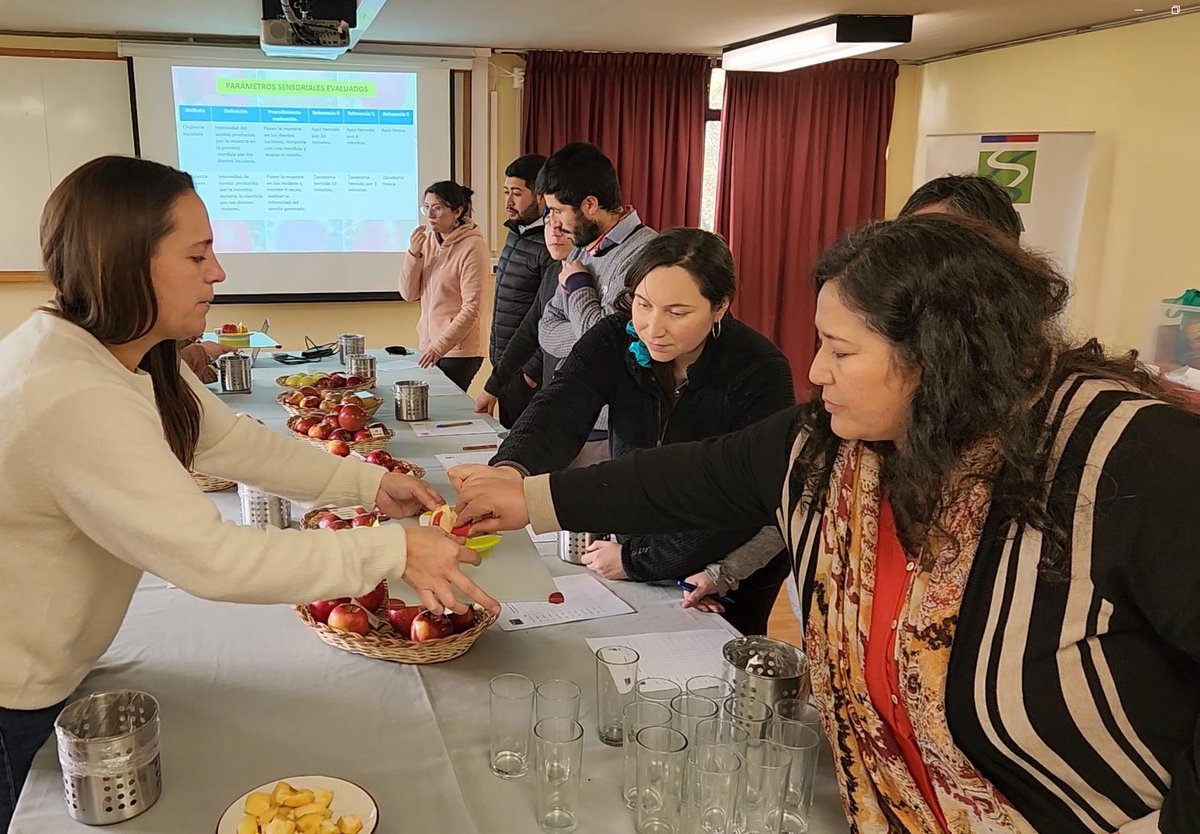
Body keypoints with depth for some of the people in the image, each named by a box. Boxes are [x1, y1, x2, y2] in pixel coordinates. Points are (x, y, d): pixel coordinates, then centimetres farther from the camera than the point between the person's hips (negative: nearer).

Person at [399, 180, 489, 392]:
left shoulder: (473, 246, -13)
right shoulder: (428, 241, 7)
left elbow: (472, 309, -16)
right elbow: (409, 294, 6)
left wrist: (439, 347, -19)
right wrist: (414, 253, -8)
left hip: (459, 350, -6)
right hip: (428, 345, 6)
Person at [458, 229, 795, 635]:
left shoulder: (760, 371, -26)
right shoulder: (614, 339, -17)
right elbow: (559, 411, -33)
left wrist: (635, 560, -26)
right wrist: (511, 469, -54)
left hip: (731, 563, -3)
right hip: (630, 535, 3)